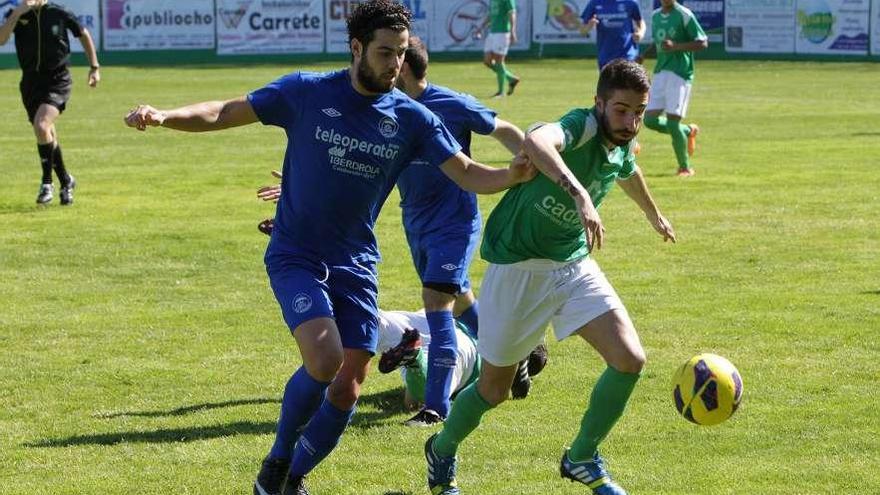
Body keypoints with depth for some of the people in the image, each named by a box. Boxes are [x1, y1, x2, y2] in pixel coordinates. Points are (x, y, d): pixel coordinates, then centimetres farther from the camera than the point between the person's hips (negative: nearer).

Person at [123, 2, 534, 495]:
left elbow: (468, 173, -3)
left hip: (356, 265, 4)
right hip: (295, 256, -3)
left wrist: (515, 175, -24)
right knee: (324, 358, -24)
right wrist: (163, 116, -19)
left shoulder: (412, 118, -2)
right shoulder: (307, 92, -8)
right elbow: (228, 113, -3)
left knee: (349, 385, -2)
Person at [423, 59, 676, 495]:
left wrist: (654, 216, 46)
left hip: (574, 265, 6)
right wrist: (580, 194, -61)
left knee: (630, 360, -11)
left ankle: (581, 459, 10)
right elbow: (535, 142, -50)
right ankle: (442, 453, 38)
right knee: (495, 388, 7)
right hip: (518, 267, -6)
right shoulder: (582, 126, -25)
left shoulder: (621, 149, 0)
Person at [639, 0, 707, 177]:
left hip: (680, 74, -7)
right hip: (660, 72, 7)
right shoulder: (656, 16, 13)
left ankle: (685, 167, 7)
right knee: (650, 120, -1)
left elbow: (703, 43, -9)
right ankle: (688, 131, 24)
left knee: (672, 122, -10)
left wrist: (676, 46, -20)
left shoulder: (684, 15, -9)